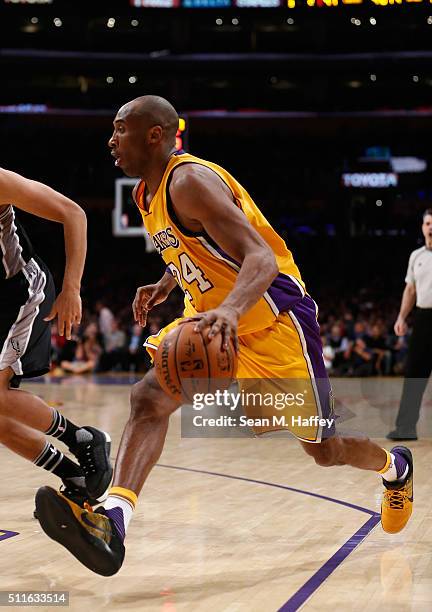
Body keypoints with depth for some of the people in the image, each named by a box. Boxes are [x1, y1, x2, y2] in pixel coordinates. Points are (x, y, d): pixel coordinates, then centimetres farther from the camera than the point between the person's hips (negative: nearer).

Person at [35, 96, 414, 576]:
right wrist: (164, 285, 7)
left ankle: (394, 466, 39)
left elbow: (262, 258, -35)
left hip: (273, 322, -8)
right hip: (214, 320, 8)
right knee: (148, 398, -18)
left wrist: (230, 310, -53)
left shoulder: (190, 181, -25)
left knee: (324, 450, 7)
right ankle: (112, 521, -30)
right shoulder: (146, 192, 3)